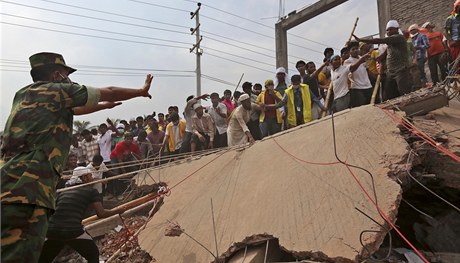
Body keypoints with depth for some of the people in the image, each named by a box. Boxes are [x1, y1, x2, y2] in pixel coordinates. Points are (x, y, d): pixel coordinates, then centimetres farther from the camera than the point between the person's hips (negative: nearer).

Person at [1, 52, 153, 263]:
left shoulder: (25, 94, 24)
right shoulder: (58, 89, 3)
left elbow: (71, 110, 40)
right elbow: (110, 92, 13)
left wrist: (102, 106, 54)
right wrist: (142, 91, 30)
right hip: (25, 192, -9)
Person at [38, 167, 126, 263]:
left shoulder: (63, 191, 21)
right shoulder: (91, 191, 7)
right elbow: (101, 214, 0)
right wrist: (118, 210, 15)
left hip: (51, 231, 5)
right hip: (72, 231, -4)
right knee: (93, 254, 19)